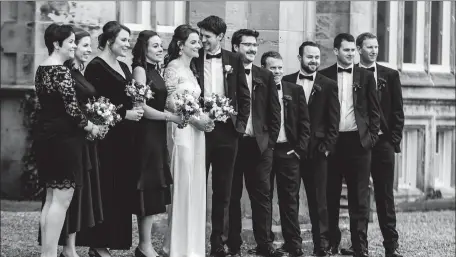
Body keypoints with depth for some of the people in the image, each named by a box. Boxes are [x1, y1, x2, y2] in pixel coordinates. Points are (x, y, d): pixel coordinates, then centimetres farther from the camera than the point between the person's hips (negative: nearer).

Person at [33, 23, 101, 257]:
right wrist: (89, 126, -3)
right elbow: (71, 108, -20)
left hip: (45, 135, 10)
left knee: (52, 198, 15)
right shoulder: (61, 71, -16)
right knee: (62, 198, -5)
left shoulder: (42, 69, 13)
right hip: (62, 138, -10)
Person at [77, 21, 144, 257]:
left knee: (121, 189, 8)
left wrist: (136, 110, 2)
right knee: (105, 190, -4)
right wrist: (123, 114, -17)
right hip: (106, 137, -8)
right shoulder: (96, 67, -10)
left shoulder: (124, 67, 16)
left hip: (124, 138, 8)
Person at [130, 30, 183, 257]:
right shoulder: (140, 70, -8)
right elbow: (140, 106, -15)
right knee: (148, 189, -5)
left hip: (158, 134, 8)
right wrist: (169, 116, -15)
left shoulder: (156, 71, 16)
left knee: (154, 190, 9)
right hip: (146, 134, -8)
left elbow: (159, 103, 13)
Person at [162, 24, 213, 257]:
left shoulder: (191, 69, 16)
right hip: (183, 131, -8)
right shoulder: (173, 67, -8)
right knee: (183, 187, -5)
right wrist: (196, 119, -15)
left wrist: (205, 118, 4)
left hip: (197, 131, 8)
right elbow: (171, 103, -13)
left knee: (196, 187, 9)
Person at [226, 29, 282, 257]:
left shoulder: (265, 76, 10)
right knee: (232, 196, 4)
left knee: (262, 195, 1)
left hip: (259, 144, 2)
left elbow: (274, 112, 10)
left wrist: (270, 140, 3)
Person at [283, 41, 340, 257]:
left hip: (317, 149, -1)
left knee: (318, 199, 0)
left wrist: (327, 146, -7)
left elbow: (333, 121, 2)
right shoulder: (286, 82, 8)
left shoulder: (328, 85, 4)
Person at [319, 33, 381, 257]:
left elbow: (374, 110, 8)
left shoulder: (365, 76, 7)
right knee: (331, 195, 4)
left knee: (359, 197, 0)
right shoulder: (324, 76, 5)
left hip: (358, 141, 0)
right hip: (332, 141, 0)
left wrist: (371, 137, 0)